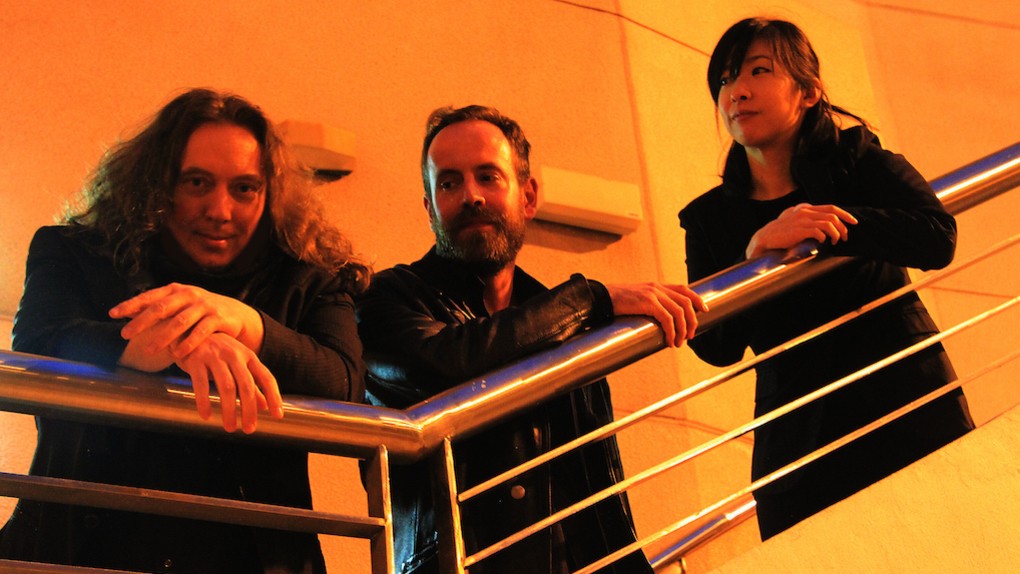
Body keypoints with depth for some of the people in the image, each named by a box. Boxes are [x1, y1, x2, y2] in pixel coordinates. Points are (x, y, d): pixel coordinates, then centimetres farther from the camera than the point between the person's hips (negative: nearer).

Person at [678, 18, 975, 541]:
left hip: (909, 410, -1)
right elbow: (715, 346, -6)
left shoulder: (856, 160, 5)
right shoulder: (709, 218, 8)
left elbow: (938, 239, -12)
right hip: (799, 446, 1)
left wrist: (831, 226, -19)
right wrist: (755, 250, -20)